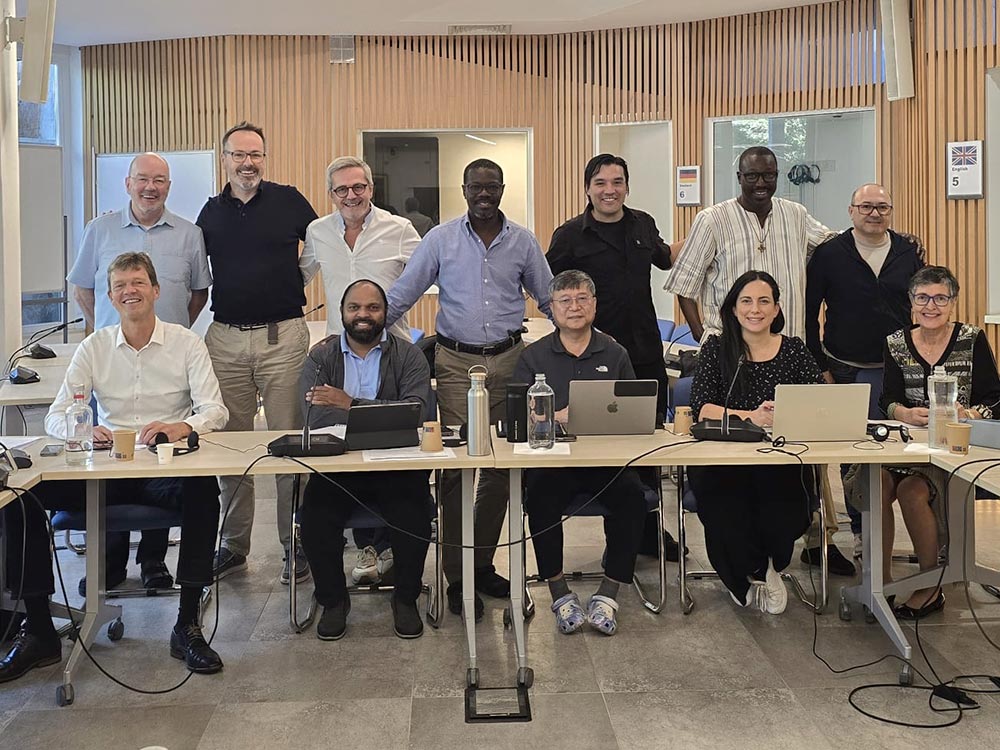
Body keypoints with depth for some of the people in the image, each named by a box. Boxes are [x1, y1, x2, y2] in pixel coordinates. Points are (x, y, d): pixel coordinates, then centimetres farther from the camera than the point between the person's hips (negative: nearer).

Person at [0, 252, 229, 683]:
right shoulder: (94, 348, 9)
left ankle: (187, 626, -23)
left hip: (166, 470, -2)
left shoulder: (185, 343, 3)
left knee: (204, 489, -36)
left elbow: (215, 410, -6)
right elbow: (55, 417, 5)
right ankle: (38, 631, -8)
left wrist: (180, 427, -29)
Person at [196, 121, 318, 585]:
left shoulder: (288, 201, 3)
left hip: (282, 337, -3)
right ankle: (233, 544, 19)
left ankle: (295, 546, 8)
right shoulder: (211, 212, 11)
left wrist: (292, 280, 7)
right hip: (225, 338, 3)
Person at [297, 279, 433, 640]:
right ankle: (333, 600, 3)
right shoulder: (321, 357, 8)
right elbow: (318, 416, -11)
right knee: (315, 514, -24)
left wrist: (351, 404, -20)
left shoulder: (408, 355, 5)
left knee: (414, 515, -27)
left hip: (397, 466, -1)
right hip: (336, 466, 1)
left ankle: (406, 598, 2)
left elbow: (416, 410, -13)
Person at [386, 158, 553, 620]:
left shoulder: (523, 242, 7)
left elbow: (549, 299, 14)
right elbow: (401, 294, 3)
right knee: (456, 464, -5)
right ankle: (457, 575, 3)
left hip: (508, 360, 2)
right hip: (456, 361, -2)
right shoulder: (441, 239, 2)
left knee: (500, 465, 7)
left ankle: (484, 563, 21)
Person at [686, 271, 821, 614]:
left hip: (780, 459, 1)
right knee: (723, 504, -33)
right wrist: (752, 416, -19)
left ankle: (757, 571, 2)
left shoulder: (794, 349, 11)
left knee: (780, 494, -33)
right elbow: (700, 408, -6)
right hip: (722, 460, -1)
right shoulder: (716, 348, 8)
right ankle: (758, 572, 0)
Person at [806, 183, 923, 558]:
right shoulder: (829, 254, -2)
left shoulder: (908, 252, 6)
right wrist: (820, 366, -3)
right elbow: (808, 312, 1)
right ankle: (860, 530, 19)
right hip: (845, 371, -2)